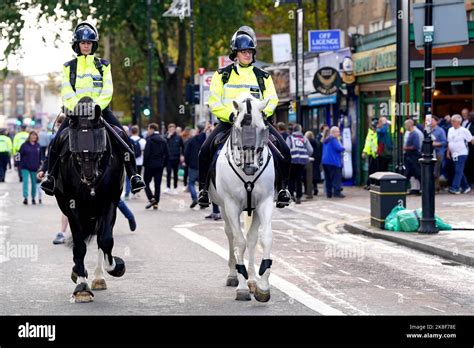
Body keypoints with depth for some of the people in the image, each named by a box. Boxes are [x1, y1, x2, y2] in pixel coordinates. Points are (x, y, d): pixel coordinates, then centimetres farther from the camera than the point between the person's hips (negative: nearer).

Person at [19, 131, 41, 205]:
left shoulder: (38, 146, 4)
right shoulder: (25, 145, -5)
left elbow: (40, 156, 13)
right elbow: (20, 155, -3)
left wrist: (40, 165, 11)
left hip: (34, 168, 3)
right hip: (25, 168, -3)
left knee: (34, 183, 10)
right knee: (25, 181, -13)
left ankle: (33, 198, 22)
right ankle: (25, 197, -17)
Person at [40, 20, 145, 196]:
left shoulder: (103, 65, 13)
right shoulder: (68, 67, 13)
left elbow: (107, 91, 2)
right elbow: (66, 93, 2)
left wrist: (96, 106, -16)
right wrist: (76, 106, -17)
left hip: (100, 109, 0)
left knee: (124, 140, -18)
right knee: (55, 143, -15)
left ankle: (133, 175, -15)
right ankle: (51, 176, -2)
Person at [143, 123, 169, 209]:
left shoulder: (150, 139, -10)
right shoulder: (163, 141, 10)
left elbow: (146, 153, -14)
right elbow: (166, 154, 10)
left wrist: (144, 163, -7)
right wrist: (164, 164, 13)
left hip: (150, 165, -5)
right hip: (160, 165, 6)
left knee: (146, 183, 4)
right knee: (157, 184, 8)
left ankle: (151, 198, -13)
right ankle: (156, 203, 6)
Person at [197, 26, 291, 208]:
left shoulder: (263, 76, 14)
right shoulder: (222, 75, 9)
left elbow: (272, 100, 8)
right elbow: (214, 102, 2)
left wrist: (263, 112, -13)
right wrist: (230, 114, -15)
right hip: (228, 122, -1)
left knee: (284, 150, -16)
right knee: (205, 150, -21)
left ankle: (282, 188, 0)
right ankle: (204, 188, -6)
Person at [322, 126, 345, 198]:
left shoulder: (326, 140, 18)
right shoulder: (334, 140, -11)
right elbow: (339, 148, -19)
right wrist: (343, 148, 4)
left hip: (325, 162, 9)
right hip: (333, 162, -9)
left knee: (328, 178, 9)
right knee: (336, 178, -7)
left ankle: (329, 193, 8)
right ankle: (337, 192, -13)